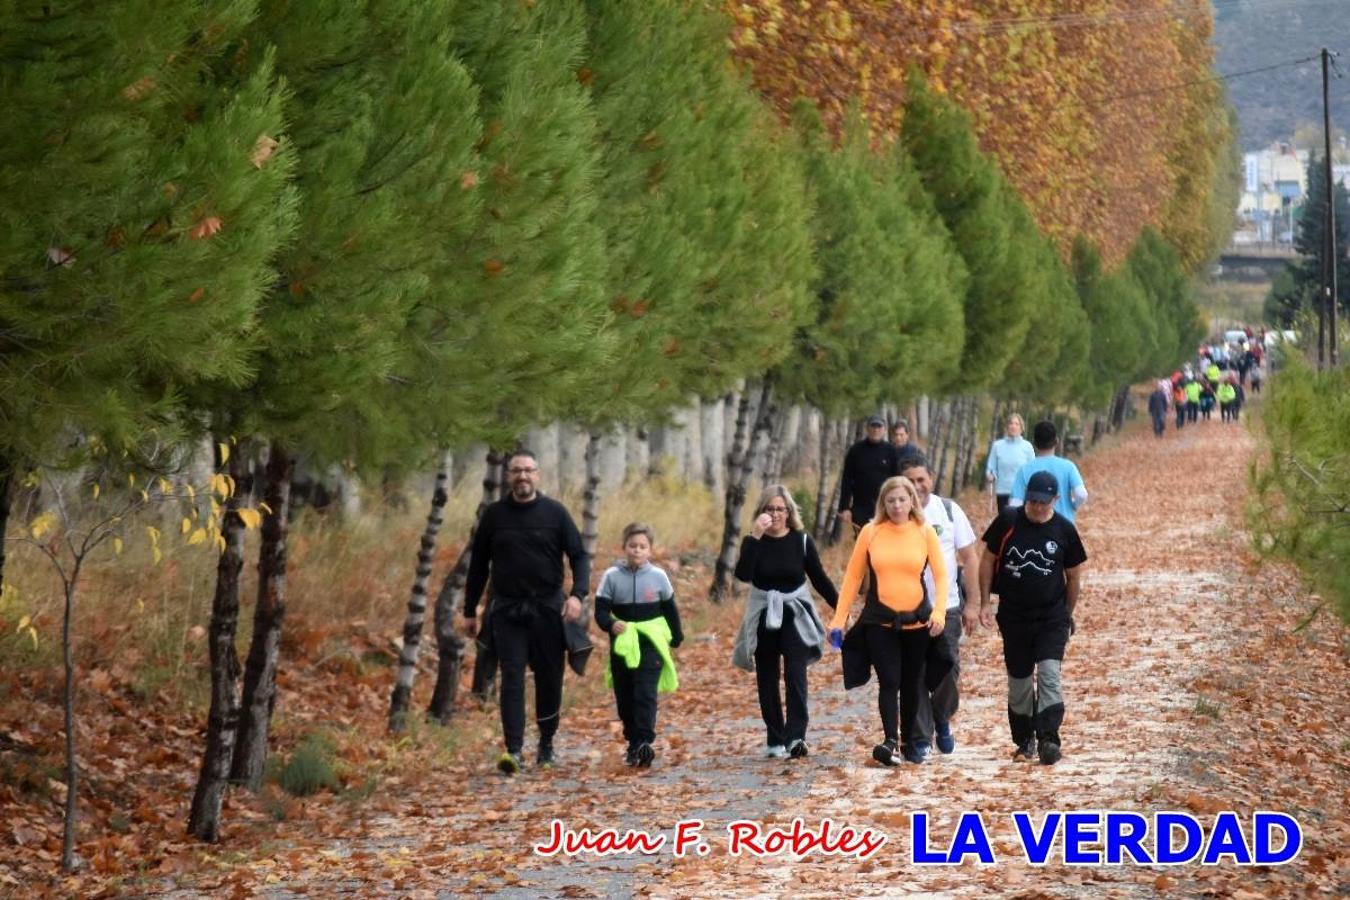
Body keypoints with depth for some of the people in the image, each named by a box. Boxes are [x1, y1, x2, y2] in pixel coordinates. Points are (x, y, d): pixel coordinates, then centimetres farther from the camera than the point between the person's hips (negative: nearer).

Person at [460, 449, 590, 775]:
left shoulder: (555, 513, 1)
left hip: (548, 609, 0)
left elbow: (579, 556, 1)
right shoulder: (494, 515, 5)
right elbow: (478, 565, 12)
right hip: (507, 610, 0)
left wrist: (578, 594, -16)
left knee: (550, 680, 6)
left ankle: (547, 745, 24)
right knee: (512, 678, -11)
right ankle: (514, 751, -19)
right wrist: (470, 611, 11)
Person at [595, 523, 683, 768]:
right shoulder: (612, 576, -1)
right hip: (622, 644, 2)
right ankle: (633, 743, 18)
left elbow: (670, 609, 13)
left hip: (651, 644, -2)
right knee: (624, 698, 7)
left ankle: (644, 743, -18)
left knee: (645, 695, -12)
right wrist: (610, 624, -22)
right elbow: (600, 610, -2)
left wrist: (677, 637, 19)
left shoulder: (658, 576, 0)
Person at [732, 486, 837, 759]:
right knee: (767, 679, 5)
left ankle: (796, 736, -22)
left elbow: (819, 578, 4)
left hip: (795, 615, -1)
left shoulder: (801, 540, -2)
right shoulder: (754, 542, -3)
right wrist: (755, 536, -25)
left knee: (795, 673, -15)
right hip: (764, 617, 1)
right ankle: (774, 740, 12)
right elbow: (743, 574, -20)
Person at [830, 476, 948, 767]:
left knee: (912, 685, 11)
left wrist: (939, 611, -16)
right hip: (879, 622, -1)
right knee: (889, 682, -13)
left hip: (917, 622, 1)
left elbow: (941, 575, -1)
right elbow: (853, 577, 4)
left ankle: (910, 743, 24)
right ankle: (890, 742, -20)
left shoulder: (925, 532, 2)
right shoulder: (870, 532, 1)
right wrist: (839, 619, 1)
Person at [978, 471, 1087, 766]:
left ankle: (1048, 739, -18)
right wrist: (985, 603, 1)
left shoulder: (1064, 530, -5)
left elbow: (1074, 575, 6)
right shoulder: (1008, 522, -6)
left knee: (1050, 673, -16)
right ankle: (1025, 742, 21)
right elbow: (988, 559, 5)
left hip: (1052, 616, -1)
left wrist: (1067, 616, 11)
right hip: (1013, 616, 1)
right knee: (1019, 679, 9)